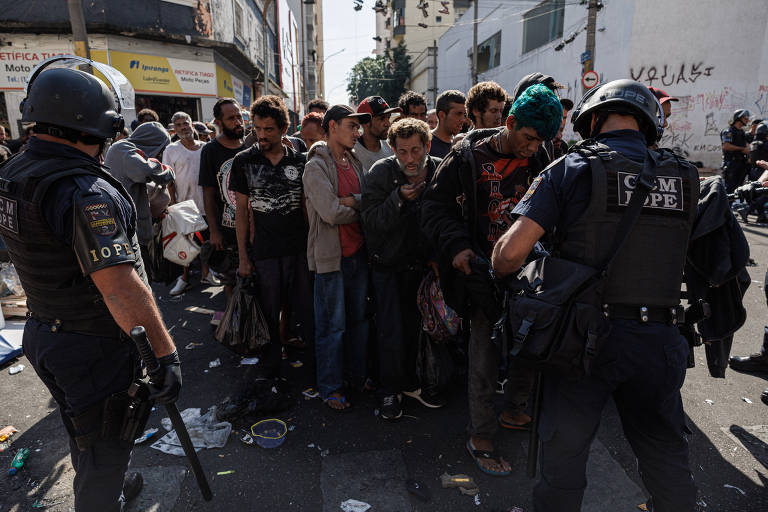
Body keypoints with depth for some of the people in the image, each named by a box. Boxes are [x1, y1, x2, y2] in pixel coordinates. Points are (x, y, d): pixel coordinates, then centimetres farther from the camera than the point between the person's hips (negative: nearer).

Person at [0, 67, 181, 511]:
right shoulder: (87, 193, -28)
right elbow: (123, 289, -34)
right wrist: (166, 352, -29)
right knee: (105, 450, 12)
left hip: (43, 332, 9)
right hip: (95, 349, -9)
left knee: (84, 433, 31)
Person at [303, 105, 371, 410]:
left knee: (358, 318, 16)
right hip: (332, 256, -7)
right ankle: (330, 388, 20)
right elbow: (332, 213, -21)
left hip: (359, 251, 7)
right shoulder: (316, 166, -11)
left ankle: (357, 375, 34)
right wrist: (361, 209, -5)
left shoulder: (355, 163, 12)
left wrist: (351, 200, -16)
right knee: (332, 325, 3)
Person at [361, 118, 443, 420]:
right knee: (391, 333, 0)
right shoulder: (380, 173, -14)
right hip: (388, 265, -3)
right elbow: (370, 223, -21)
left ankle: (412, 382, 34)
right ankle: (389, 391, 21)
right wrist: (399, 199, -33)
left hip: (422, 263, 3)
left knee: (416, 327, 13)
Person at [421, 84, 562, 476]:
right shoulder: (467, 158, -8)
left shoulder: (537, 162, 6)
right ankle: (480, 437, 20)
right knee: (486, 356, 1)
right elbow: (436, 206, -6)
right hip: (484, 271, -5)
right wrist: (457, 246, -19)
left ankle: (513, 413, 40)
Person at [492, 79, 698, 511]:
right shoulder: (685, 175, 5)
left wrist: (496, 272, 3)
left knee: (565, 451, 16)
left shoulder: (572, 170, -8)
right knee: (667, 457, 23)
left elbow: (512, 250, -16)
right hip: (659, 339, 4)